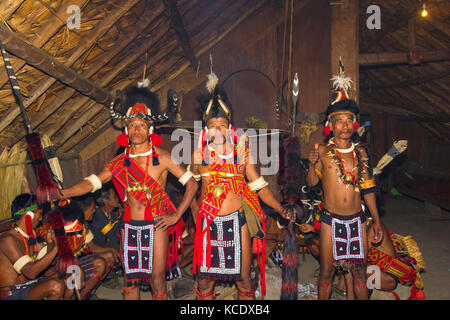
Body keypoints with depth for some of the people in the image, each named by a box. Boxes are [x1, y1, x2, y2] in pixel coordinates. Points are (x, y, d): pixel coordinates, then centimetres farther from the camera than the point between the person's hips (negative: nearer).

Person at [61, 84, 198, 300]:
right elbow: (92, 183, 2)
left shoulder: (162, 157, -4)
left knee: (157, 277, -2)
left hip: (156, 225, -3)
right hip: (130, 225, 4)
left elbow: (192, 184, -4)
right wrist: (60, 193, -11)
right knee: (130, 277, 10)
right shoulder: (121, 161, 6)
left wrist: (177, 215, -7)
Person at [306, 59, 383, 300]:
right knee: (327, 271, 8)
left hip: (357, 220, 3)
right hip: (331, 220, -3)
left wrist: (376, 220, 11)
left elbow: (367, 188, 10)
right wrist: (312, 164, -26)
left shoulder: (360, 152, 5)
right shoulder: (323, 151, -5)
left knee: (359, 272, 12)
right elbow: (312, 182, -6)